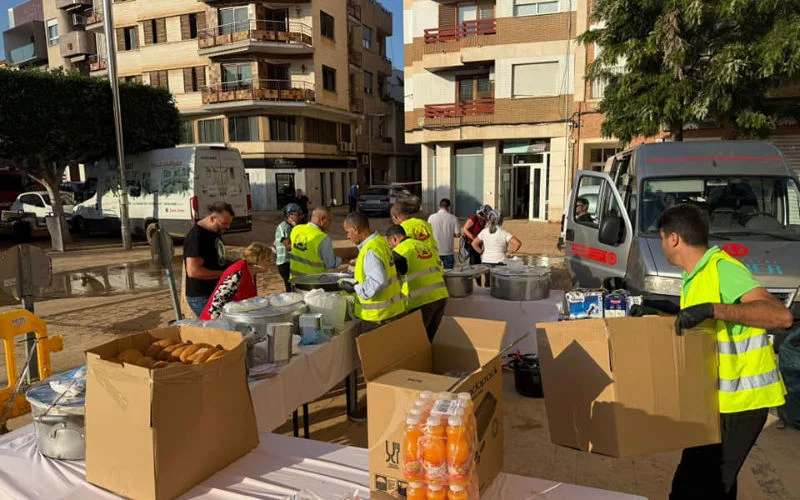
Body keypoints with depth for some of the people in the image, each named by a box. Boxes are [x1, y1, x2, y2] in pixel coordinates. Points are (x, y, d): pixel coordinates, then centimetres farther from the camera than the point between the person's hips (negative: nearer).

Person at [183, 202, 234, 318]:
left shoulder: (215, 232, 11)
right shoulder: (196, 236, -18)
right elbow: (193, 271, -26)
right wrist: (224, 274, -22)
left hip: (216, 294, 9)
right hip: (202, 298, -9)